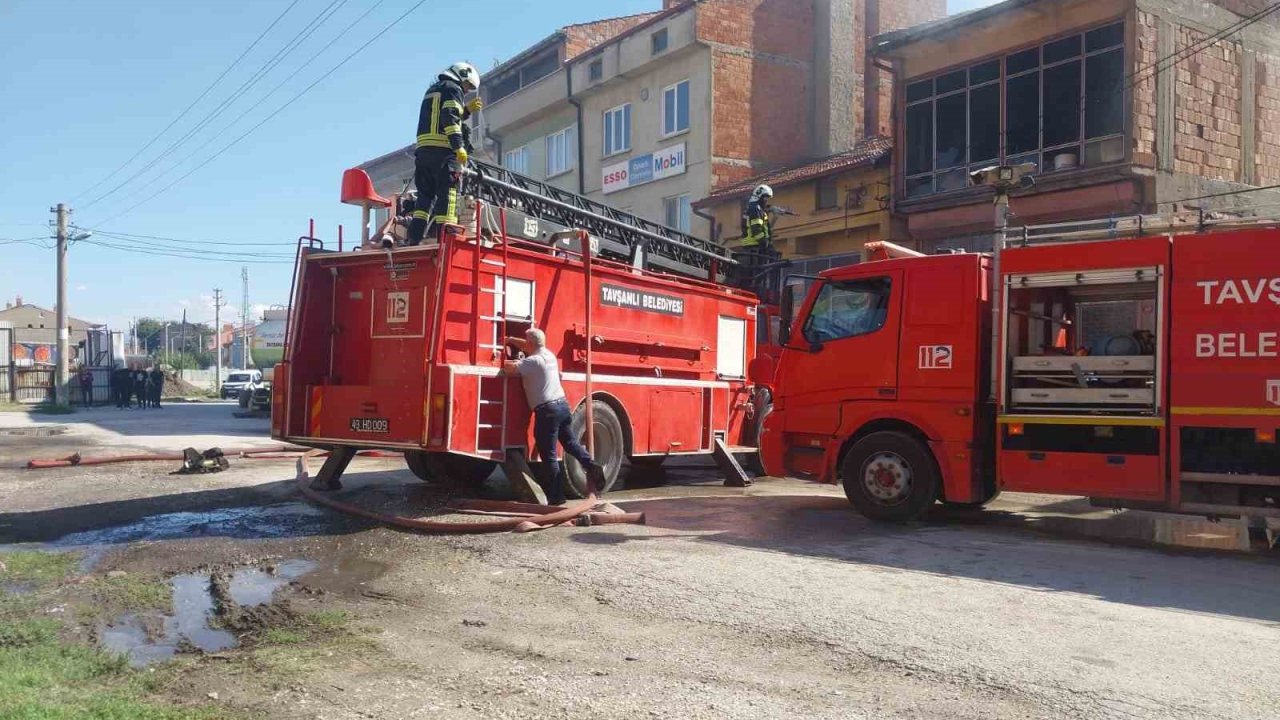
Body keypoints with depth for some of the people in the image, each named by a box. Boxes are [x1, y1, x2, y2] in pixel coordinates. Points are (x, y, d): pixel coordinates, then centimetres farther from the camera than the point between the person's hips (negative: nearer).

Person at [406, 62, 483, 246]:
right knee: (447, 194, -11)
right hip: (442, 149, -8)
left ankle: (415, 238, -2)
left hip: (423, 149, 8)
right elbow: (450, 119, -14)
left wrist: (467, 110, 31)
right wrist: (459, 147, -20)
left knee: (426, 194, 8)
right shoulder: (453, 89, 1)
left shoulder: (432, 90, 29)